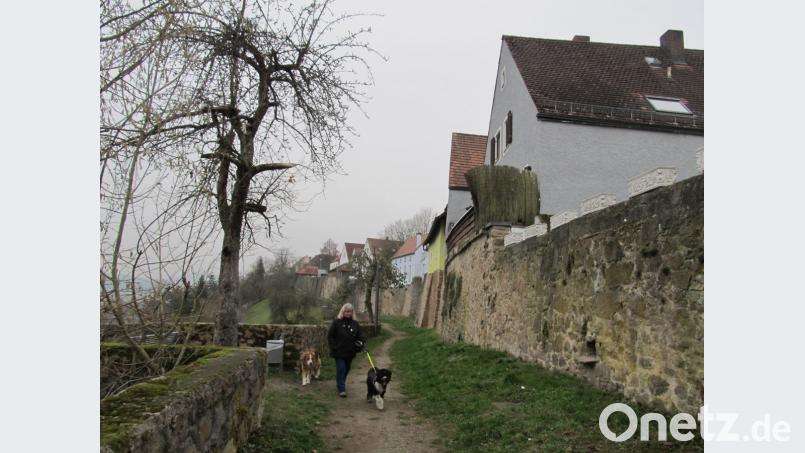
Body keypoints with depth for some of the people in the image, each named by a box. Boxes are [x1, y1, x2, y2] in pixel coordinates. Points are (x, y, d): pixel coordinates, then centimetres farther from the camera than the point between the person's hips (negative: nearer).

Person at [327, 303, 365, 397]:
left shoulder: (355, 324, 5)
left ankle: (340, 384, 35)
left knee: (346, 370, 15)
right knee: (341, 369, -7)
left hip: (350, 352, 5)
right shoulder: (336, 322, -6)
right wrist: (334, 347, -10)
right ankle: (341, 389, -4)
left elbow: (360, 336, 9)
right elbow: (330, 336, -4)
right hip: (339, 352, -5)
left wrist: (360, 343, -12)